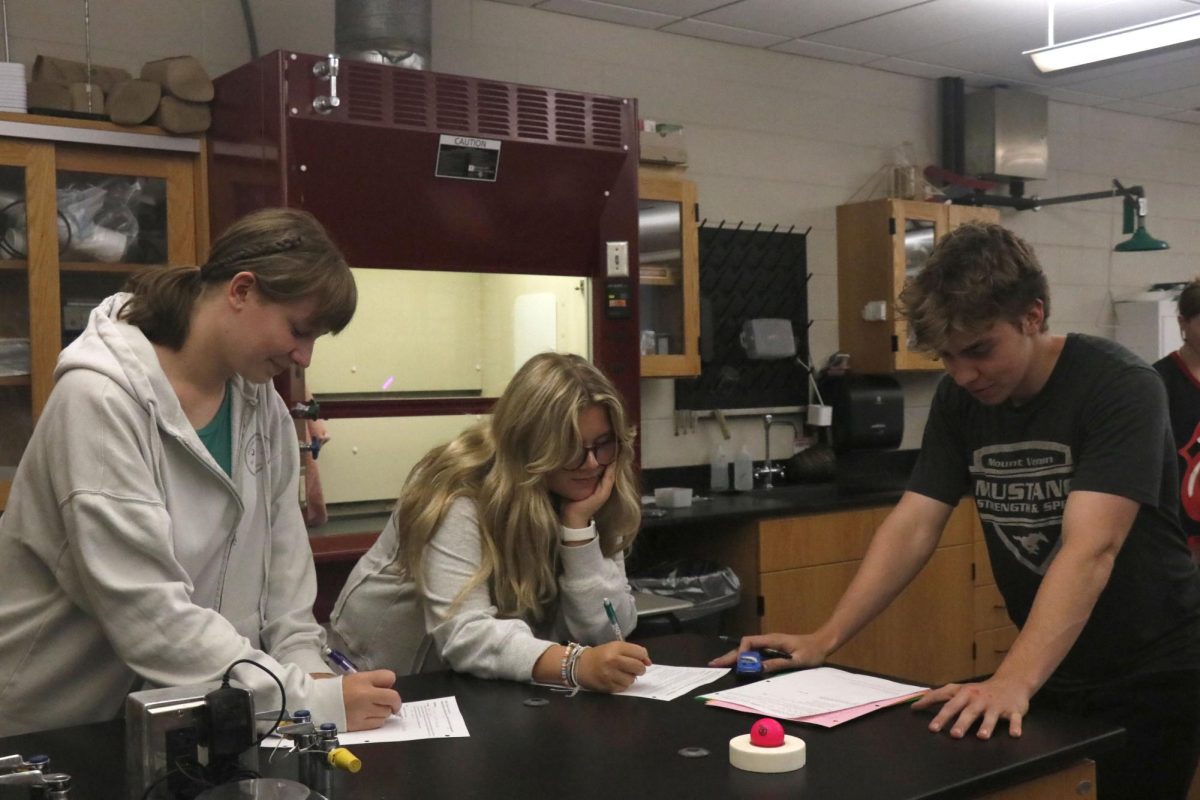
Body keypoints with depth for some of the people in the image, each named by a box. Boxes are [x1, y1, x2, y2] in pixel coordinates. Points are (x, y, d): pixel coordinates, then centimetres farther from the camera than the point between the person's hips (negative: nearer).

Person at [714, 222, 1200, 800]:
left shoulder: (1121, 388, -23)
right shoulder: (960, 397, -5)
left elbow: (1090, 548, -34)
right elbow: (912, 526, -7)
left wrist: (1014, 681, -46)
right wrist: (824, 639, -16)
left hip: (1150, 675, -5)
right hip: (1052, 666, 5)